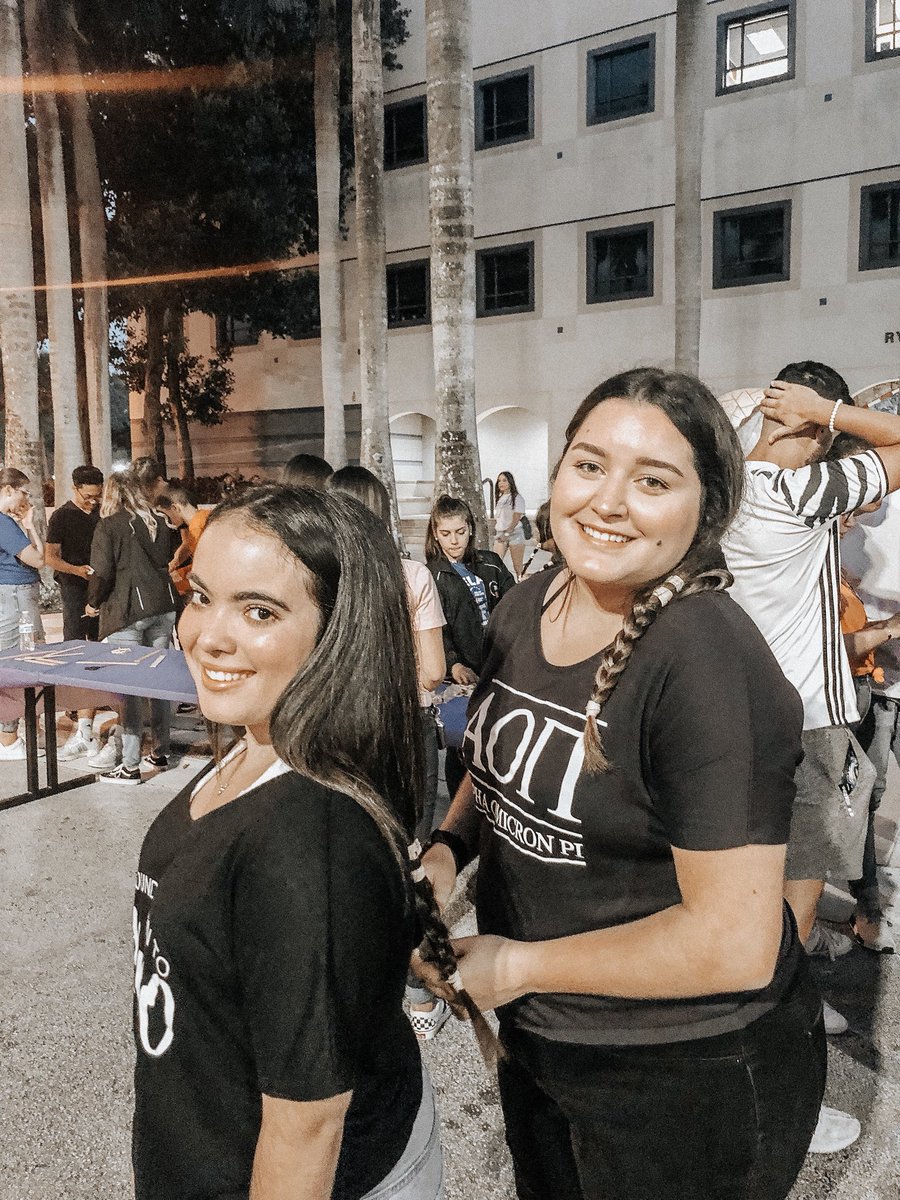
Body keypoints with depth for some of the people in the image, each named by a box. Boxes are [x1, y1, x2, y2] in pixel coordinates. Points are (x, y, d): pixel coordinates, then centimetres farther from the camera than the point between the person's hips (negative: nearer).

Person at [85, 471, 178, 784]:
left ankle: (130, 765, 1)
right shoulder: (158, 522, 9)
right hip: (163, 607, 6)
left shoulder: (109, 526, -7)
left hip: (127, 611, -5)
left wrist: (92, 603, 5)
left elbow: (102, 573, -11)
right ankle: (160, 752, 22)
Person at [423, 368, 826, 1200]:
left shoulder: (708, 662, -27)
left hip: (688, 1076, -6)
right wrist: (448, 847, -7)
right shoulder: (528, 606, -4)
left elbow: (734, 942, -27)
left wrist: (516, 966, -19)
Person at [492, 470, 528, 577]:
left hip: (515, 533, -5)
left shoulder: (517, 498, -3)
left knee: (517, 567, -3)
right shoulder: (498, 498, 15)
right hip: (500, 534, 5)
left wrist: (507, 534, -16)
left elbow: (516, 519, -10)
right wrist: (495, 534, 8)